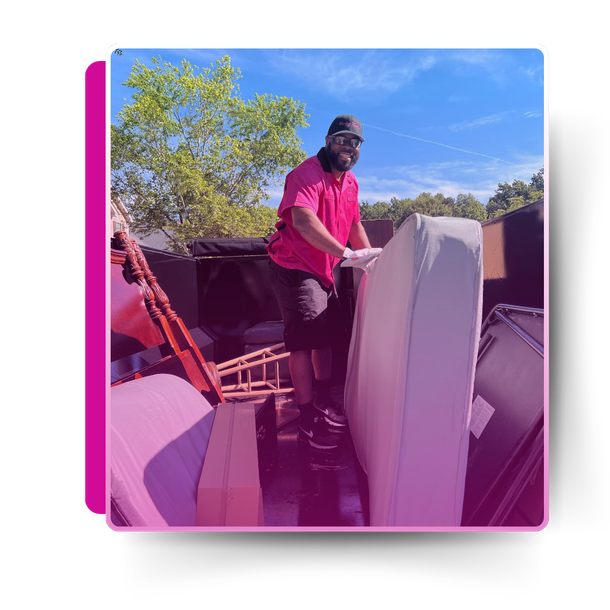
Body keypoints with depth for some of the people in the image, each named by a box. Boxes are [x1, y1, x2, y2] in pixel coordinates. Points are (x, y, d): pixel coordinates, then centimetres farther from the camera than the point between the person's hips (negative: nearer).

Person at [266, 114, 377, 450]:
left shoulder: (350, 182, 11)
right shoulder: (307, 174, -19)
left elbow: (354, 225, 20)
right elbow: (303, 221, -36)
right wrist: (346, 253, -43)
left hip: (324, 269, 9)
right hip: (294, 267, -9)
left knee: (326, 335, 15)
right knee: (305, 340, -11)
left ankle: (324, 402, 33)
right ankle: (308, 421, 1)